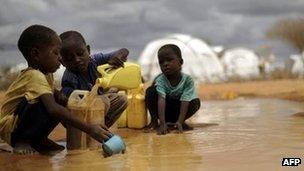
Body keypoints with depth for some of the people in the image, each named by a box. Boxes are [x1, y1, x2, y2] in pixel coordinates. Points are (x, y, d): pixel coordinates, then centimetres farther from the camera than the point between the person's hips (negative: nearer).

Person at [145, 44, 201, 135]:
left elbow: (185, 102, -28)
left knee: (196, 102, -25)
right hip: (163, 109, -1)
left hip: (177, 109, 1)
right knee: (150, 91, -26)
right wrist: (162, 123, -45)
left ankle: (174, 121, -5)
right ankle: (154, 120, -9)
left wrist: (180, 122, -40)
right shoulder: (160, 80, -23)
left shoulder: (187, 80, -22)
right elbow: (161, 100, -34)